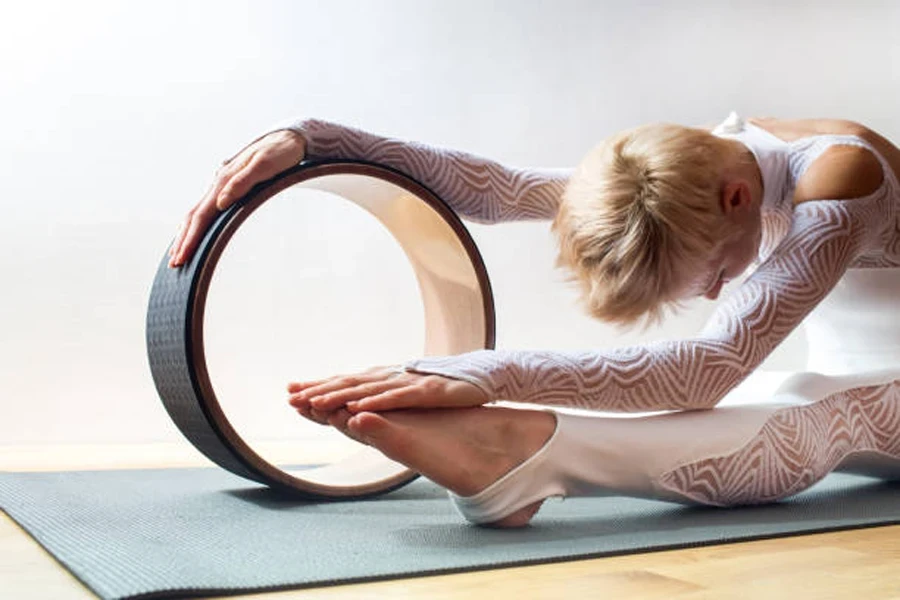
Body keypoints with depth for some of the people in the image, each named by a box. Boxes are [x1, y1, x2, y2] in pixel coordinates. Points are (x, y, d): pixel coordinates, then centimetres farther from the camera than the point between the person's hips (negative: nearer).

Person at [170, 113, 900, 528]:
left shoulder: (839, 174, -32)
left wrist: (492, 374, -53)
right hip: (841, 392, 11)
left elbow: (714, 366, -43)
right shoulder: (685, 164, -13)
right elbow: (494, 186, -19)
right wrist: (303, 138, -30)